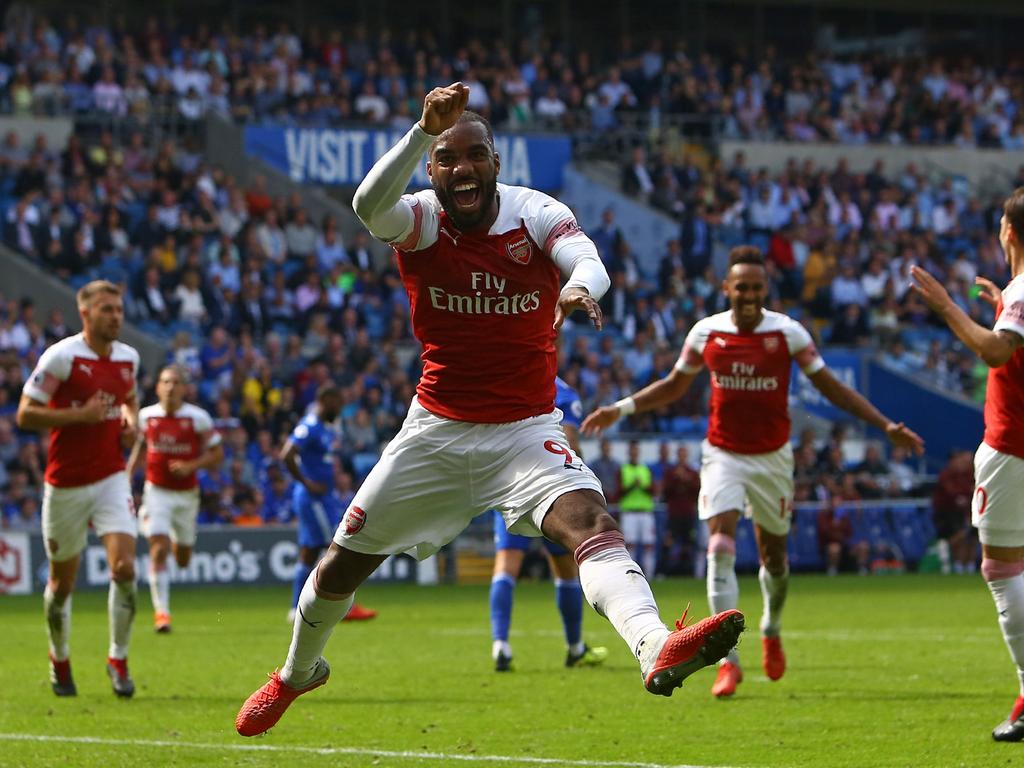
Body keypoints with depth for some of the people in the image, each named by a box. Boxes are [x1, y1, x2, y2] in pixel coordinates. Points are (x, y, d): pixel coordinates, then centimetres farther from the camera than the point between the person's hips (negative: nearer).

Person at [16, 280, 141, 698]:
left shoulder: (128, 358, 5)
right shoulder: (61, 357, -12)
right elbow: (25, 414, -13)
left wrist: (131, 420, 3)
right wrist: (79, 415, -22)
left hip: (111, 478, 3)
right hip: (66, 484, -3)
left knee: (125, 567, -15)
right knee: (62, 582, 8)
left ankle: (118, 659, -1)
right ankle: (60, 661, 32)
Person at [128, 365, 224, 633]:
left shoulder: (197, 418, -9)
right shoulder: (147, 416, -2)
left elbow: (217, 455, -4)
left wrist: (190, 466, -20)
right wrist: (127, 477, 8)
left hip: (187, 494, 0)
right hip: (156, 492, 0)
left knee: (183, 560, 12)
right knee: (159, 550, -17)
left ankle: (177, 541, 50)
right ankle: (161, 611, -13)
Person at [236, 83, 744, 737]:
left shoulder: (536, 215, -10)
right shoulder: (419, 220, -10)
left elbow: (587, 259, -30)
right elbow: (369, 205, -33)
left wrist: (581, 288, -55)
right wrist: (424, 131, -49)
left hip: (526, 431, -2)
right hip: (436, 431, 2)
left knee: (591, 522, -28)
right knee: (345, 562, 9)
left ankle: (657, 648, -51)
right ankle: (298, 672, 38)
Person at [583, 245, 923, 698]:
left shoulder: (787, 332, -8)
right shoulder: (706, 333, -4)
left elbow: (830, 386, -1)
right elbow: (674, 386, 13)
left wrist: (885, 426, -6)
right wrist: (621, 409, 4)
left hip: (772, 457, 0)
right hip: (723, 456, 0)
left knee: (773, 555, 11)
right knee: (720, 546, -17)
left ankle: (772, 630, 42)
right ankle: (729, 660, -19)